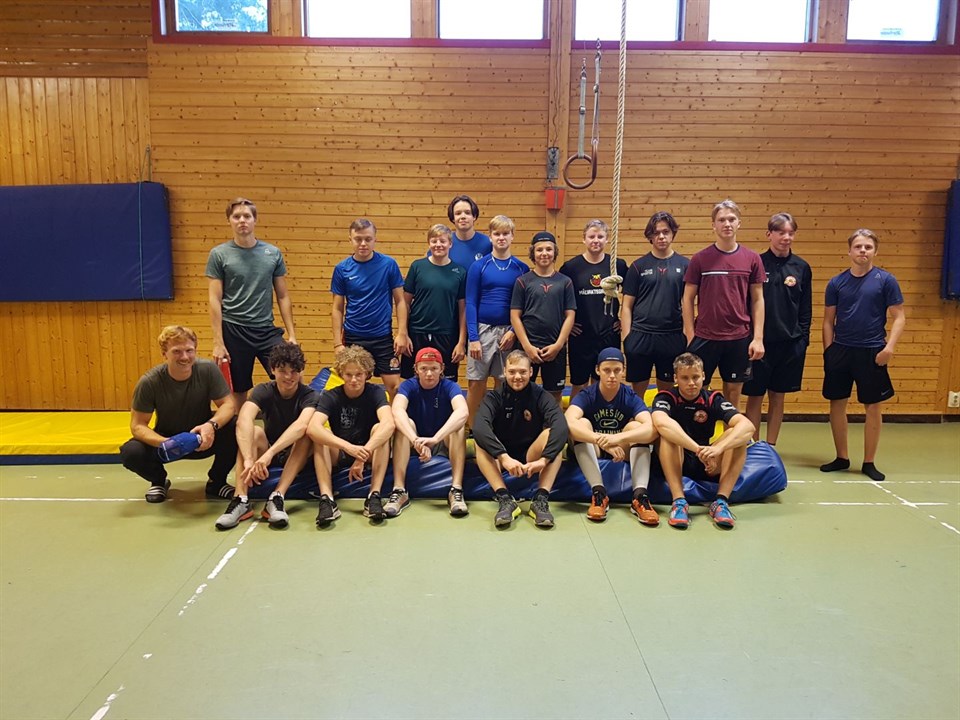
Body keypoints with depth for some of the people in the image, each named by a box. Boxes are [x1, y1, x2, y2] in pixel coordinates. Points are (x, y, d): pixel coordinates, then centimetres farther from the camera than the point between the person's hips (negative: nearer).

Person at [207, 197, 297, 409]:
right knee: (238, 392, 8)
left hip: (267, 330, 2)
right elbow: (214, 300, -3)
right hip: (233, 331, -2)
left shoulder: (273, 253, 5)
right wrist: (218, 342, -9)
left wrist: (292, 335, 3)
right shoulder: (219, 254, -1)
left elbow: (282, 296, 8)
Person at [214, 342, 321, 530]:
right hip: (266, 454, 2)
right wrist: (248, 460, -48)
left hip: (298, 457, -1)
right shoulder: (264, 391, -10)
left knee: (307, 434, -31)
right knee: (253, 432, -27)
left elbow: (301, 425, -38)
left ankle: (276, 498, -39)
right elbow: (244, 420, -31)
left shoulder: (310, 396, -15)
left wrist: (270, 453, -52)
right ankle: (241, 500, -39)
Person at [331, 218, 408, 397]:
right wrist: (337, 343, -2)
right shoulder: (342, 268, -1)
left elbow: (399, 300, 0)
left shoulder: (388, 264, -4)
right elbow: (337, 308, 3)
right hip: (353, 337, 1)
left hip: (383, 336, -1)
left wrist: (402, 333, -7)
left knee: (394, 385, 0)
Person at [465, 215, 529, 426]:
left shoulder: (521, 268, 4)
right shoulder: (479, 266, 0)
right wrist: (473, 337, -9)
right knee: (476, 384, 2)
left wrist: (514, 331, -9)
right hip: (482, 330, -1)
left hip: (509, 332, 1)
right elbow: (470, 303, -1)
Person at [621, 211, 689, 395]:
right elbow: (627, 306, 4)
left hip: (672, 337, 0)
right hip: (640, 337, 0)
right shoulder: (638, 266, 4)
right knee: (637, 392, 7)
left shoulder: (684, 265, 5)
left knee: (666, 392, 11)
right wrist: (626, 338, -4)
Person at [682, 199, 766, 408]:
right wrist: (690, 337, -3)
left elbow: (757, 300, 6)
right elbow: (688, 299, 2)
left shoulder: (752, 259, 3)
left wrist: (758, 338, -1)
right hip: (704, 338, -1)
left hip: (739, 339, 1)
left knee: (733, 394, 10)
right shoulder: (700, 259, -1)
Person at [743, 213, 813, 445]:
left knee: (778, 396, 10)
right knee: (755, 396, 3)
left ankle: (770, 448, 21)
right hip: (759, 341, -2)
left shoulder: (802, 267, 5)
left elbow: (806, 308, 9)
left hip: (791, 343, 3)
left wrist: (803, 338, 4)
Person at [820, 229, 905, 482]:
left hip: (871, 352, -2)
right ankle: (841, 457, 22)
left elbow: (899, 317, -2)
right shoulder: (836, 282, 4)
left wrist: (890, 347, -14)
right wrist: (828, 350, 1)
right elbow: (828, 320, 8)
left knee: (872, 407, 5)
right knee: (837, 404, 7)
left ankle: (869, 463, 17)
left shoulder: (885, 280, -2)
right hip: (840, 350, 2)